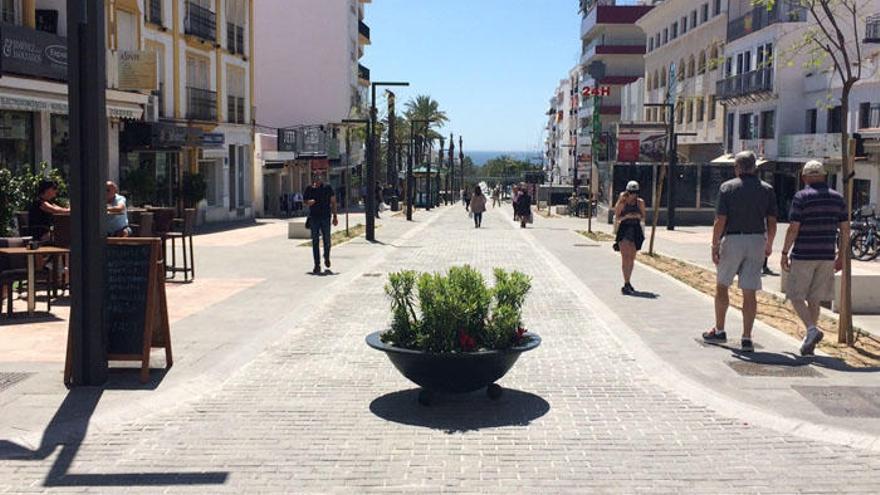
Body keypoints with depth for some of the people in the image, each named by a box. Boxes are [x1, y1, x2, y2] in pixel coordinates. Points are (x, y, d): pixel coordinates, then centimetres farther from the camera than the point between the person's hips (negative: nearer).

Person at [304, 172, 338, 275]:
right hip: (314, 217, 1)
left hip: (325, 217, -1)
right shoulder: (309, 189, 6)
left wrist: (335, 217, 1)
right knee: (315, 242, -1)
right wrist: (309, 202, -12)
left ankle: (326, 258, 31)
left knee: (327, 241, 1)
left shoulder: (328, 188, 3)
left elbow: (333, 202, 5)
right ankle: (317, 265, 3)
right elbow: (305, 201, 12)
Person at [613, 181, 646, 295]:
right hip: (624, 229, -4)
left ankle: (628, 282, 27)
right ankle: (626, 285, -19)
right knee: (625, 257, -14)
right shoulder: (622, 203, -3)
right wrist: (626, 216, -19)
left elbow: (643, 216, 12)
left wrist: (638, 216, -10)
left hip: (636, 230, 4)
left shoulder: (640, 202, 5)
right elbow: (617, 218, -2)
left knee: (632, 258, 11)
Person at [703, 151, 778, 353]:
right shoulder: (767, 189, 4)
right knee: (750, 292, 3)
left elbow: (720, 221, -10)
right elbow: (772, 222, 4)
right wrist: (769, 245, 18)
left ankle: (719, 330, 23)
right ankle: (747, 338, 0)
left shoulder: (728, 187, -5)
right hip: (757, 241, 2)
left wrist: (715, 246, -5)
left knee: (722, 286, 15)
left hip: (732, 239, -2)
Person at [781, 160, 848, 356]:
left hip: (803, 255, -5)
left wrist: (785, 253, -3)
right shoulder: (837, 198, 7)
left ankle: (812, 329, -13)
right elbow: (845, 229, 7)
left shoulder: (801, 197, -8)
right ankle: (809, 342, 15)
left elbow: (793, 228, -12)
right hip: (827, 256, 5)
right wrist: (841, 255, 16)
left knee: (795, 295, 6)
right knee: (814, 299, 12)